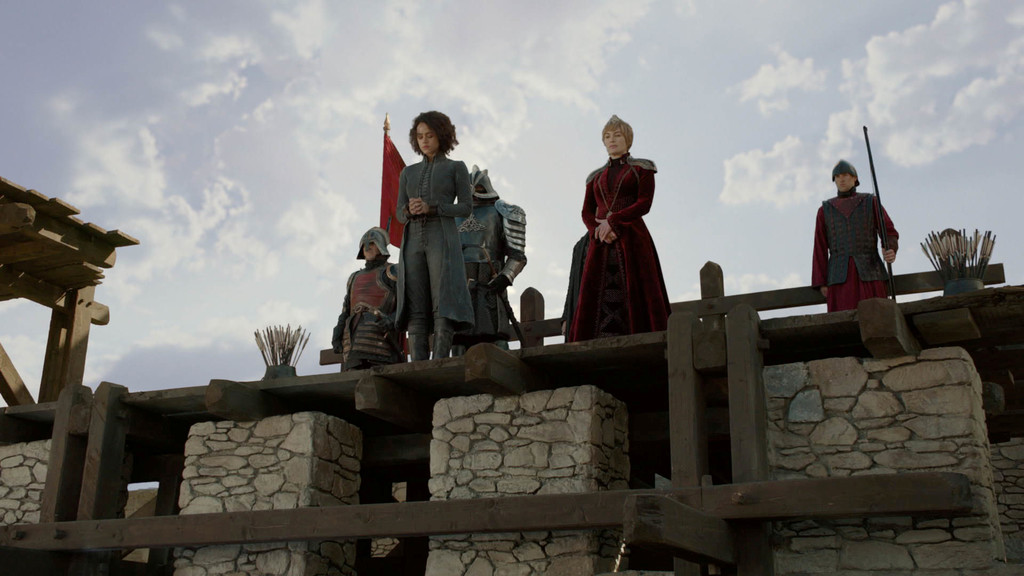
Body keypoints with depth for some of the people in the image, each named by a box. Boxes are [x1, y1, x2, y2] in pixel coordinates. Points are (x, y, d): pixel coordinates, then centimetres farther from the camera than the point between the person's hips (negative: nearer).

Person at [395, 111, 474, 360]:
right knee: (415, 308, -5)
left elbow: (466, 207, 0)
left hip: (442, 239, -4)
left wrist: (430, 208, -12)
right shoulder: (408, 173, 20)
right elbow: (400, 214, 15)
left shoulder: (456, 168, 10)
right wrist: (410, 210, -10)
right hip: (413, 241, 4)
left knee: (442, 304, -14)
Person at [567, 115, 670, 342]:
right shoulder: (596, 177, 23)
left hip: (632, 239, -3)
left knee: (636, 297, -13)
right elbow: (587, 213, 13)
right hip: (601, 244, 3)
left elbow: (644, 204, -4)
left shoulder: (642, 168, 11)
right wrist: (599, 230, -9)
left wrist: (612, 220, -15)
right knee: (594, 297, -10)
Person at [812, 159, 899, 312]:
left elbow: (889, 233, 2)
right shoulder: (825, 210, 14)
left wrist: (891, 251, -23)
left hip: (869, 272, 0)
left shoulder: (871, 202, 11)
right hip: (840, 276, 0)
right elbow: (820, 249, 8)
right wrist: (821, 283, -2)